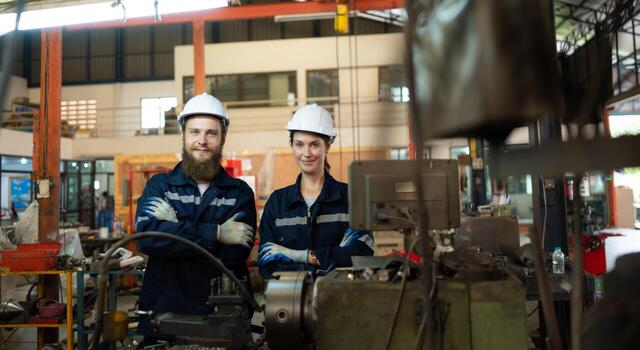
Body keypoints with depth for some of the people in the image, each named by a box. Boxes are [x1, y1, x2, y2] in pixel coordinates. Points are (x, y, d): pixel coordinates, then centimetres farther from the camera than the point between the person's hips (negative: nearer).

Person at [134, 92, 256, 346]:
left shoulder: (240, 192, 2)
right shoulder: (159, 185, 4)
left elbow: (236, 251, -14)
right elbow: (147, 236, -15)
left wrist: (174, 226, -14)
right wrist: (216, 233, -18)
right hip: (164, 317, 1)